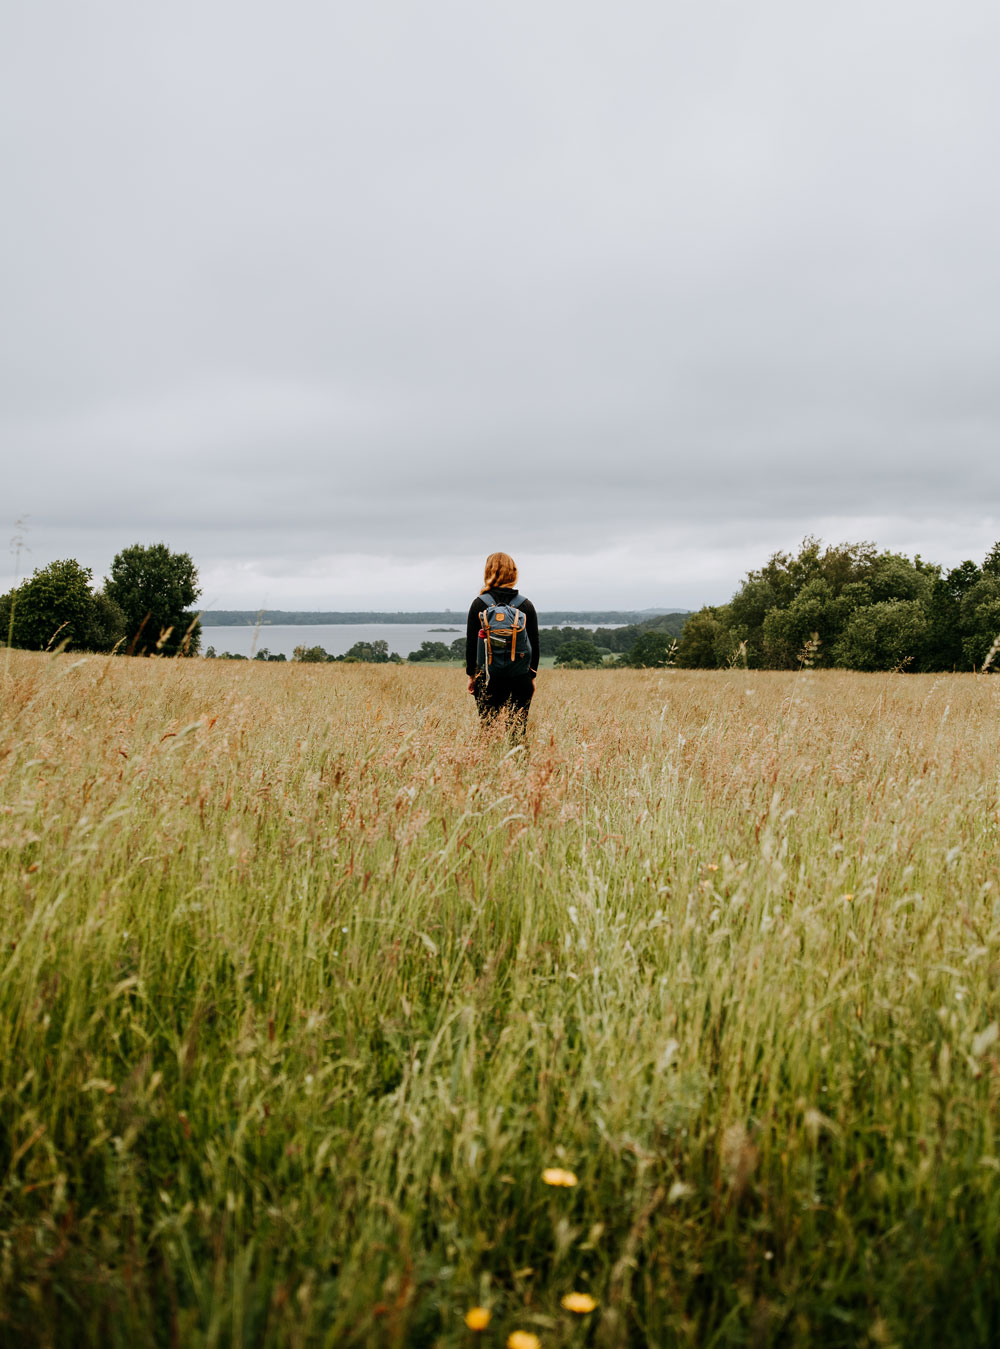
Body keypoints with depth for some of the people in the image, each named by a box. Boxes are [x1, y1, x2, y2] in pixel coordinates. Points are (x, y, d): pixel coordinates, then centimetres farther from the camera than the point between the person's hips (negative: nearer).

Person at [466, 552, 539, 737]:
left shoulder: (479, 604, -2)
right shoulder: (526, 605, 2)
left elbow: (471, 642, 0)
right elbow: (534, 643, 6)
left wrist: (471, 675, 10)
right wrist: (532, 676, 15)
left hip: (488, 677, -1)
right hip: (520, 678, 1)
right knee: (517, 730, 3)